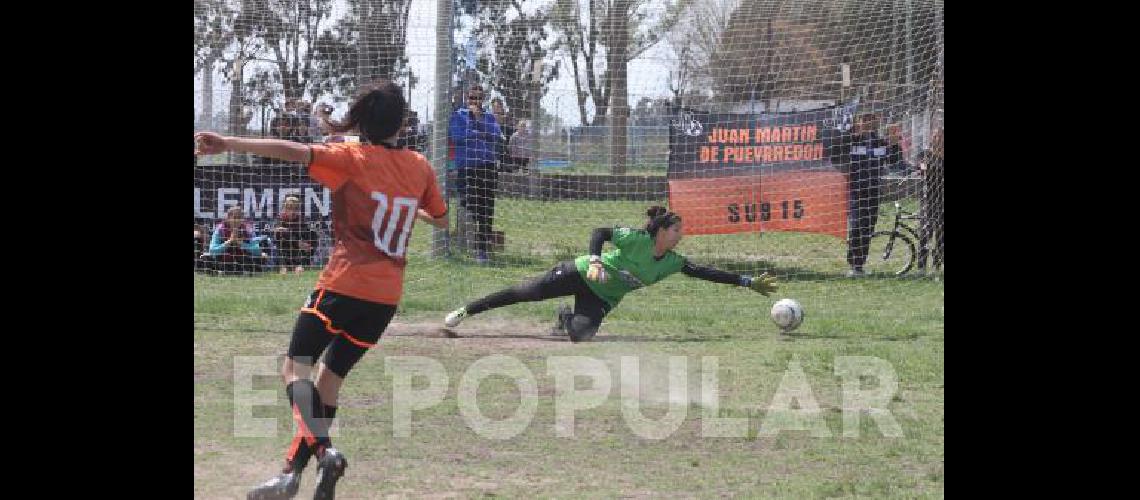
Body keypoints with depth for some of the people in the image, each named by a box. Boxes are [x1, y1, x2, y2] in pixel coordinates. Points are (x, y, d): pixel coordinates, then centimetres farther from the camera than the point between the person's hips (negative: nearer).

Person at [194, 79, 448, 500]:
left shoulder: (353, 158, -5)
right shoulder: (419, 167, 10)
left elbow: (294, 151, -21)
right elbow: (440, 219, 24)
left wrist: (228, 144, -27)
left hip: (345, 284, -6)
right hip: (387, 295, 6)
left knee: (296, 366, -2)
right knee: (330, 378, 14)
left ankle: (323, 450, -24)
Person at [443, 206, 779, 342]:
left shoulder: (671, 262, -4)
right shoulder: (637, 239, -21)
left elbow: (704, 273, -3)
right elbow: (600, 232, -23)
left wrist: (748, 282, -5)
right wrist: (594, 260, -40)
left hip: (602, 298, 5)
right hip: (580, 274, -5)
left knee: (581, 336, -16)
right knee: (524, 293, -5)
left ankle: (566, 319, 24)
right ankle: (465, 312, 12)